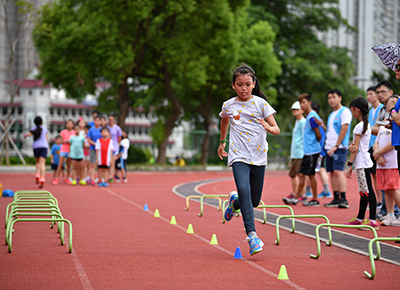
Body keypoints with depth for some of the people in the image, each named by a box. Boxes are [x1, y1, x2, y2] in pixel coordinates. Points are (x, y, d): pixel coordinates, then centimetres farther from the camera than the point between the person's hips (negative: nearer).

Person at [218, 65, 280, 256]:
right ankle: (251, 234, -27)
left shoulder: (260, 103, -1)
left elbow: (277, 129, -4)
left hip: (258, 156, 1)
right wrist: (222, 143, 34)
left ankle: (235, 202, 42)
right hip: (239, 156, -1)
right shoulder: (229, 106, 4)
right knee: (244, 190, -25)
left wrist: (269, 128, -26)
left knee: (254, 201, 7)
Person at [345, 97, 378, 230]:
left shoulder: (359, 126, -13)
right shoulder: (367, 125, 16)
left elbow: (356, 148, -14)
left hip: (362, 163, -10)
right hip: (362, 162, 10)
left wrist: (350, 164, -10)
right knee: (363, 191, 14)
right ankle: (360, 218, 21)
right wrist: (351, 146, 3)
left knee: (368, 191, -12)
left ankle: (373, 221, -14)